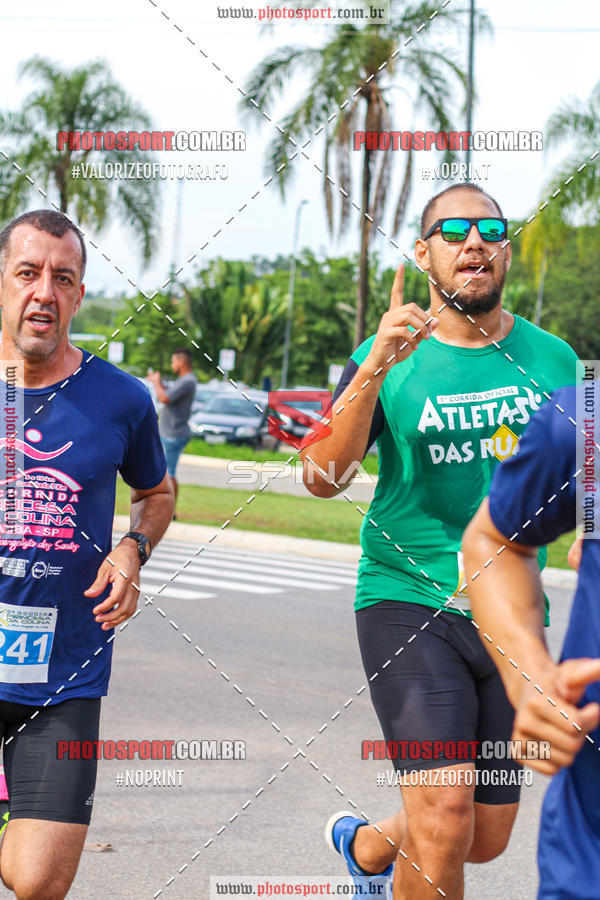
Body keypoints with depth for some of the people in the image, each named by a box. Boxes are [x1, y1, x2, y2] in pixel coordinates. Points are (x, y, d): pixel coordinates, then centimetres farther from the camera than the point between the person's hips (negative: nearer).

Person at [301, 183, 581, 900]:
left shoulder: (551, 359, 6)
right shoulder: (389, 358, -3)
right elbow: (322, 477, -16)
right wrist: (375, 369, -26)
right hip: (406, 601, -4)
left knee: (487, 838, 11)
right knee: (445, 819, -19)